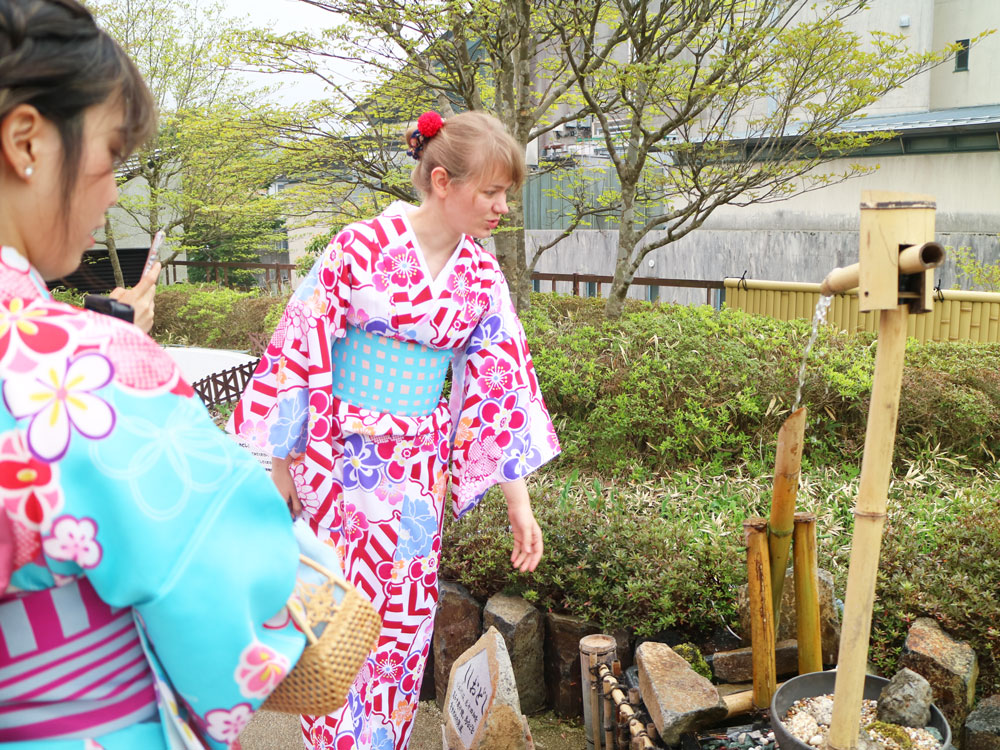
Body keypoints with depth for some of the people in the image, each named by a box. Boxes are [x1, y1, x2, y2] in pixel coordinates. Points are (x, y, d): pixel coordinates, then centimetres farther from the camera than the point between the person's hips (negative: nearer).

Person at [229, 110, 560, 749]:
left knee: (404, 613, 13)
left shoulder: (482, 276, 1)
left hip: (418, 470, 4)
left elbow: (501, 385, 2)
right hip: (341, 459, -4)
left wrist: (518, 499, 1)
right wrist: (282, 465, -4)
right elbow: (299, 353, -8)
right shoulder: (361, 249, -13)